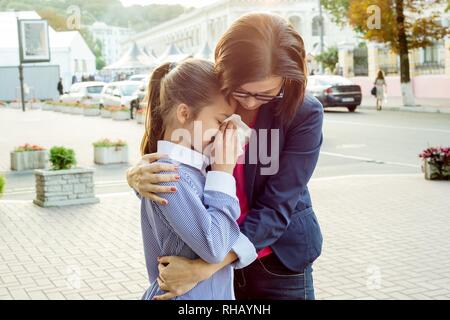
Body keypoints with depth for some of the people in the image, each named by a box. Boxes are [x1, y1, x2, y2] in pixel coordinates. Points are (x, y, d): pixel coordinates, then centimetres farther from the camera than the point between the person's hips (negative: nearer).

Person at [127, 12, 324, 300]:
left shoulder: (304, 114, -18)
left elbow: (275, 208, -23)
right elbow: (163, 161, -1)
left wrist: (203, 268, -31)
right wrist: (136, 174, -26)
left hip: (278, 263, -2)